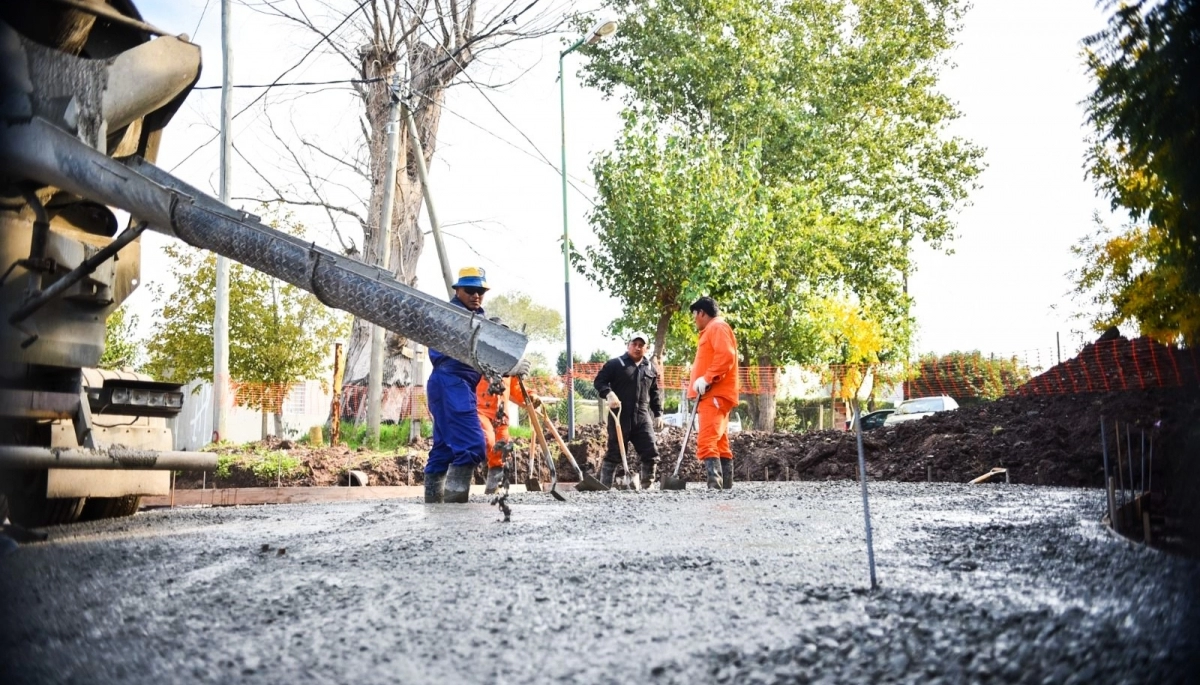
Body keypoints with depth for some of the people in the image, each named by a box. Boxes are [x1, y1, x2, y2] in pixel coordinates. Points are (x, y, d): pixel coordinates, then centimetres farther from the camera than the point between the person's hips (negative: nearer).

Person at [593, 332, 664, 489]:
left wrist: (658, 414, 18)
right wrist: (609, 394, -18)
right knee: (614, 452, -2)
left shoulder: (650, 368, 16)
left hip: (642, 417, 4)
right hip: (620, 415, -4)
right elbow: (598, 381, 0)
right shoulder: (615, 364, 2)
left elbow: (654, 394, 23)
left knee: (650, 452, -2)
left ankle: (647, 486, 8)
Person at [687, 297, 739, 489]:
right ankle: (726, 486, 12)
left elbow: (726, 356, -20)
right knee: (720, 444, 10)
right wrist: (704, 380, 17)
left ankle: (715, 486, -31)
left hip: (715, 396, -11)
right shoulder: (712, 331, 26)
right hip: (712, 396, 11)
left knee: (706, 442, -21)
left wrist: (707, 378, -24)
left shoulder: (717, 327, -5)